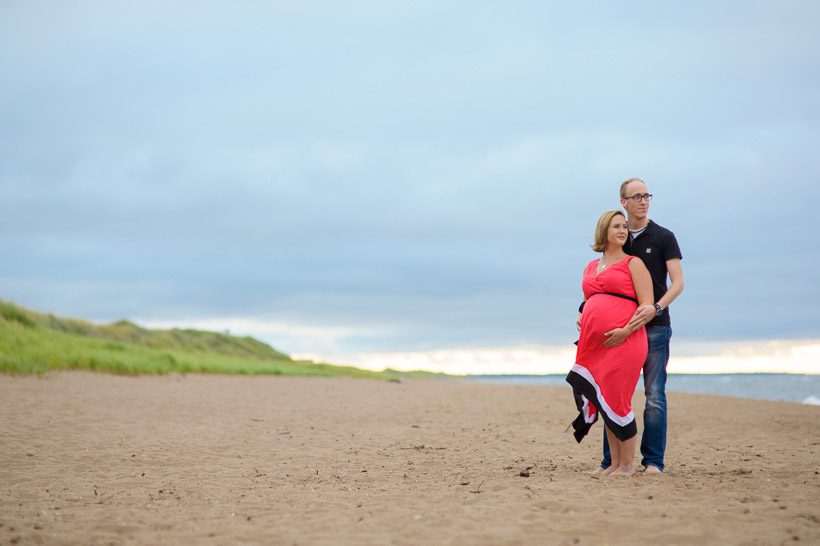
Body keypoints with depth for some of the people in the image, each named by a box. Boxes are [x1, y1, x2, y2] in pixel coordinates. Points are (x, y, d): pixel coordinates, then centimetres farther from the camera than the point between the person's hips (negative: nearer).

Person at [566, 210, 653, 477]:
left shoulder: (633, 263, 2)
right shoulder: (590, 267, 19)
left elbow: (647, 305, -5)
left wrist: (626, 330, -17)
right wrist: (581, 320, 10)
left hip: (623, 342, -6)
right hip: (594, 345, 6)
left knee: (616, 401, -7)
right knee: (603, 401, 7)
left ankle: (627, 465, 3)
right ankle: (614, 463, 16)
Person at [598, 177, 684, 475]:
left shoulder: (663, 237, 1)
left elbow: (678, 283, -6)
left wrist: (656, 307, -23)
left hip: (655, 327, -3)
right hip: (620, 327, 3)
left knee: (654, 395, -3)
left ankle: (653, 460, 3)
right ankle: (611, 460, 7)